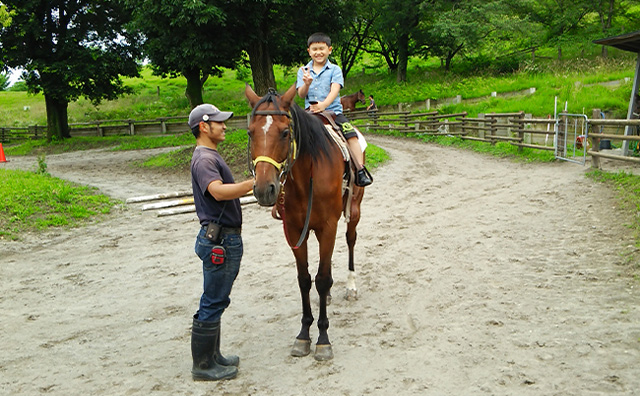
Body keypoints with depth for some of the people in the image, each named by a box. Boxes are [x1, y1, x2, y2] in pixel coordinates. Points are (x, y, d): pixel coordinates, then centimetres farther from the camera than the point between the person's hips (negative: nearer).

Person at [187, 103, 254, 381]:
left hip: (225, 238, 11)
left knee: (215, 301, 18)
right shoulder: (204, 159, -17)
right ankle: (203, 366, 9)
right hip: (219, 240, -11)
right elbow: (219, 191, -36)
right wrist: (255, 182, -43)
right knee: (213, 304, -1)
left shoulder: (211, 156, 17)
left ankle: (211, 356, 29)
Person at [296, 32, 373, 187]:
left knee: (351, 135, -20)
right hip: (310, 112, 2)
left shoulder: (335, 70, 3)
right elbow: (301, 94, 0)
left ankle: (361, 171, -18)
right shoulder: (303, 71, 9)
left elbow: (334, 90, -13)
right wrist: (306, 84, -24)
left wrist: (324, 105, -32)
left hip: (333, 111, -2)